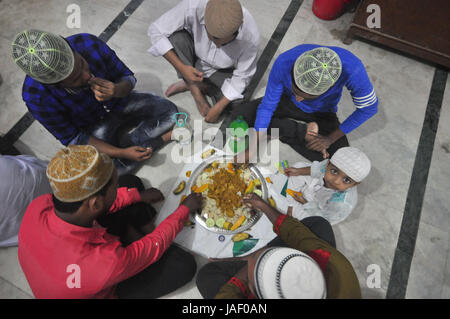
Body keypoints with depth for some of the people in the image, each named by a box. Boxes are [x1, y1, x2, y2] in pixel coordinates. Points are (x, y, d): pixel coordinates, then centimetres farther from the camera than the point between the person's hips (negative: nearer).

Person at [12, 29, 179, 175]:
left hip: (119, 102, 2)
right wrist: (122, 153, -29)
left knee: (169, 110, -11)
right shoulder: (36, 96, -29)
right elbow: (73, 138, -18)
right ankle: (161, 138, -10)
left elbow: (128, 78, -12)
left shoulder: (89, 44, -27)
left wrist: (116, 91, -38)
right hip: (91, 126, -2)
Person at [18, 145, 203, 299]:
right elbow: (156, 245, -28)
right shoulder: (109, 263, -48)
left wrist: (139, 195, -6)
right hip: (104, 290, -4)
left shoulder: (39, 206, -31)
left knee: (130, 182, -1)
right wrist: (185, 208, -13)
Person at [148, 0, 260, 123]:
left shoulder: (251, 35, -31)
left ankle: (195, 85, -1)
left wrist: (218, 108, -22)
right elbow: (155, 31, -24)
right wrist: (181, 67, -35)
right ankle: (195, 90, -11)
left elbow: (242, 76, -20)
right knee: (176, 38, -32)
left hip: (219, 71, 0)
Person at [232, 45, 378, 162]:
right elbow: (267, 106, -22)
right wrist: (252, 149, -24)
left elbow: (369, 108, -18)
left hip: (321, 114, -1)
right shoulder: (284, 63, -34)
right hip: (287, 102, 2)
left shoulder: (352, 68, -36)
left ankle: (285, 131, -7)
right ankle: (303, 133, -10)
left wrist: (330, 138, -19)